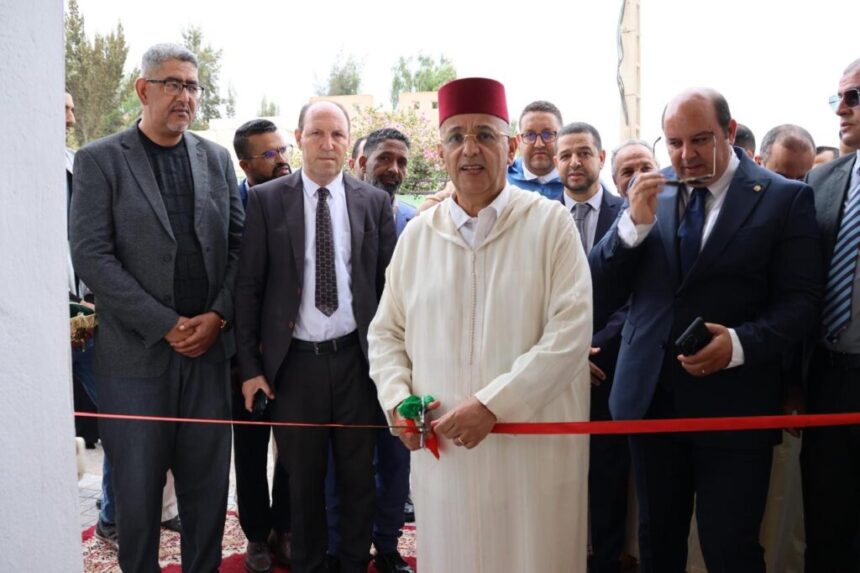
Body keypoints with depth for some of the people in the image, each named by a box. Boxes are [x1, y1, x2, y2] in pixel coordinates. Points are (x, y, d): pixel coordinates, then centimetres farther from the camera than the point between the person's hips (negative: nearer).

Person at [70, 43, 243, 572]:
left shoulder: (216, 159, 9)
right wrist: (166, 326, -13)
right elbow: (91, 255, -9)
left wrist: (218, 316, -6)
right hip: (135, 354, -3)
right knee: (137, 488, 9)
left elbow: (238, 244, 8)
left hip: (209, 348, 3)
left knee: (208, 484, 10)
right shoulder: (99, 160, -1)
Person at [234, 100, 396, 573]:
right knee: (302, 476, 13)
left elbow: (388, 282, 6)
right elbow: (247, 285, -1)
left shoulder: (374, 201, 3)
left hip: (356, 357, 1)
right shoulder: (266, 200, -1)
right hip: (294, 360, -1)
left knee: (359, 474, 13)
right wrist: (249, 365, -4)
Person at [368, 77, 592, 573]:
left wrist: (492, 404, -16)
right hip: (442, 446, 3)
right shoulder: (417, 234, 8)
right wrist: (398, 401, -4)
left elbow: (571, 331, -11)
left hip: (534, 448, -3)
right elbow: (386, 333, 13)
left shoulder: (550, 223, -4)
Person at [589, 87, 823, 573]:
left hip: (732, 404, -3)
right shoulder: (649, 192, 5)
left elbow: (800, 302, -5)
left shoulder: (785, 198, -2)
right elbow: (600, 294, 1)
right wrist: (635, 223, -13)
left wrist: (740, 343, -22)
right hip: (650, 398, 4)